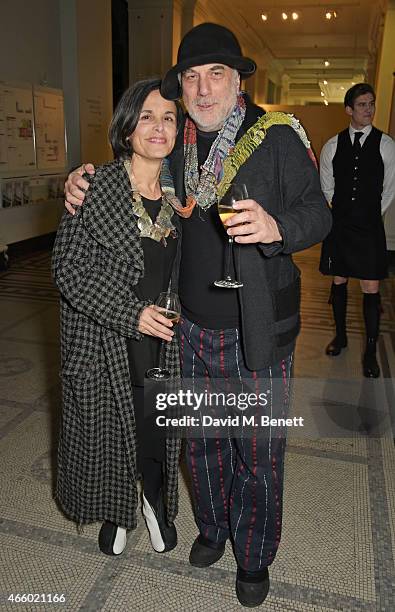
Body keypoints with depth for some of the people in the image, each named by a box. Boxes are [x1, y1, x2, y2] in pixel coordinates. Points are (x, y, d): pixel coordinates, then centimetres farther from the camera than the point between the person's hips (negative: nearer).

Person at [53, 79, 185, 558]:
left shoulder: (178, 190, 2)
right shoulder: (95, 188, -11)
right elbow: (69, 267, -13)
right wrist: (131, 314, -19)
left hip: (163, 342, 3)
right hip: (104, 343, -2)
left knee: (157, 428, 11)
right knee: (108, 429, 14)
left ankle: (156, 502, 43)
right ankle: (116, 510, 43)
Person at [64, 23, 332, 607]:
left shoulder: (277, 137, -8)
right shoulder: (176, 144, 5)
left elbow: (319, 212, -9)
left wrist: (276, 226, -31)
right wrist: (86, 181, 1)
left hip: (256, 336, -4)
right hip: (194, 329, 4)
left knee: (258, 454, 10)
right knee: (202, 440, 19)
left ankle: (255, 556, 37)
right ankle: (213, 527, 47)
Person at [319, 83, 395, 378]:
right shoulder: (332, 146, 3)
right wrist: (342, 214, 11)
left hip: (370, 228, -2)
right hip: (339, 225, 2)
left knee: (371, 290, -2)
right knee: (339, 282, 13)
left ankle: (371, 351, 11)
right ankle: (341, 335, 32)